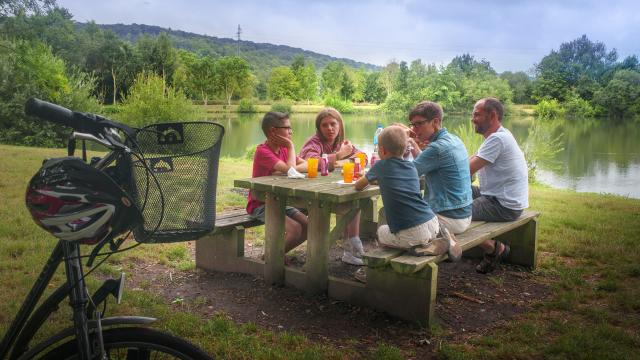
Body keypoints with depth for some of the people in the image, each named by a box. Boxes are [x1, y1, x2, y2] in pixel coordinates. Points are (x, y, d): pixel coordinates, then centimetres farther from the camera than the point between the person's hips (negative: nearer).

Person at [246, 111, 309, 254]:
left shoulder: (284, 149, 9)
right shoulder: (263, 151, -19)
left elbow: (307, 165, -2)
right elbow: (290, 169, -30)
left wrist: (282, 171, -19)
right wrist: (291, 146, -16)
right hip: (260, 205, -8)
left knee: (308, 227, -3)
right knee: (295, 229, -23)